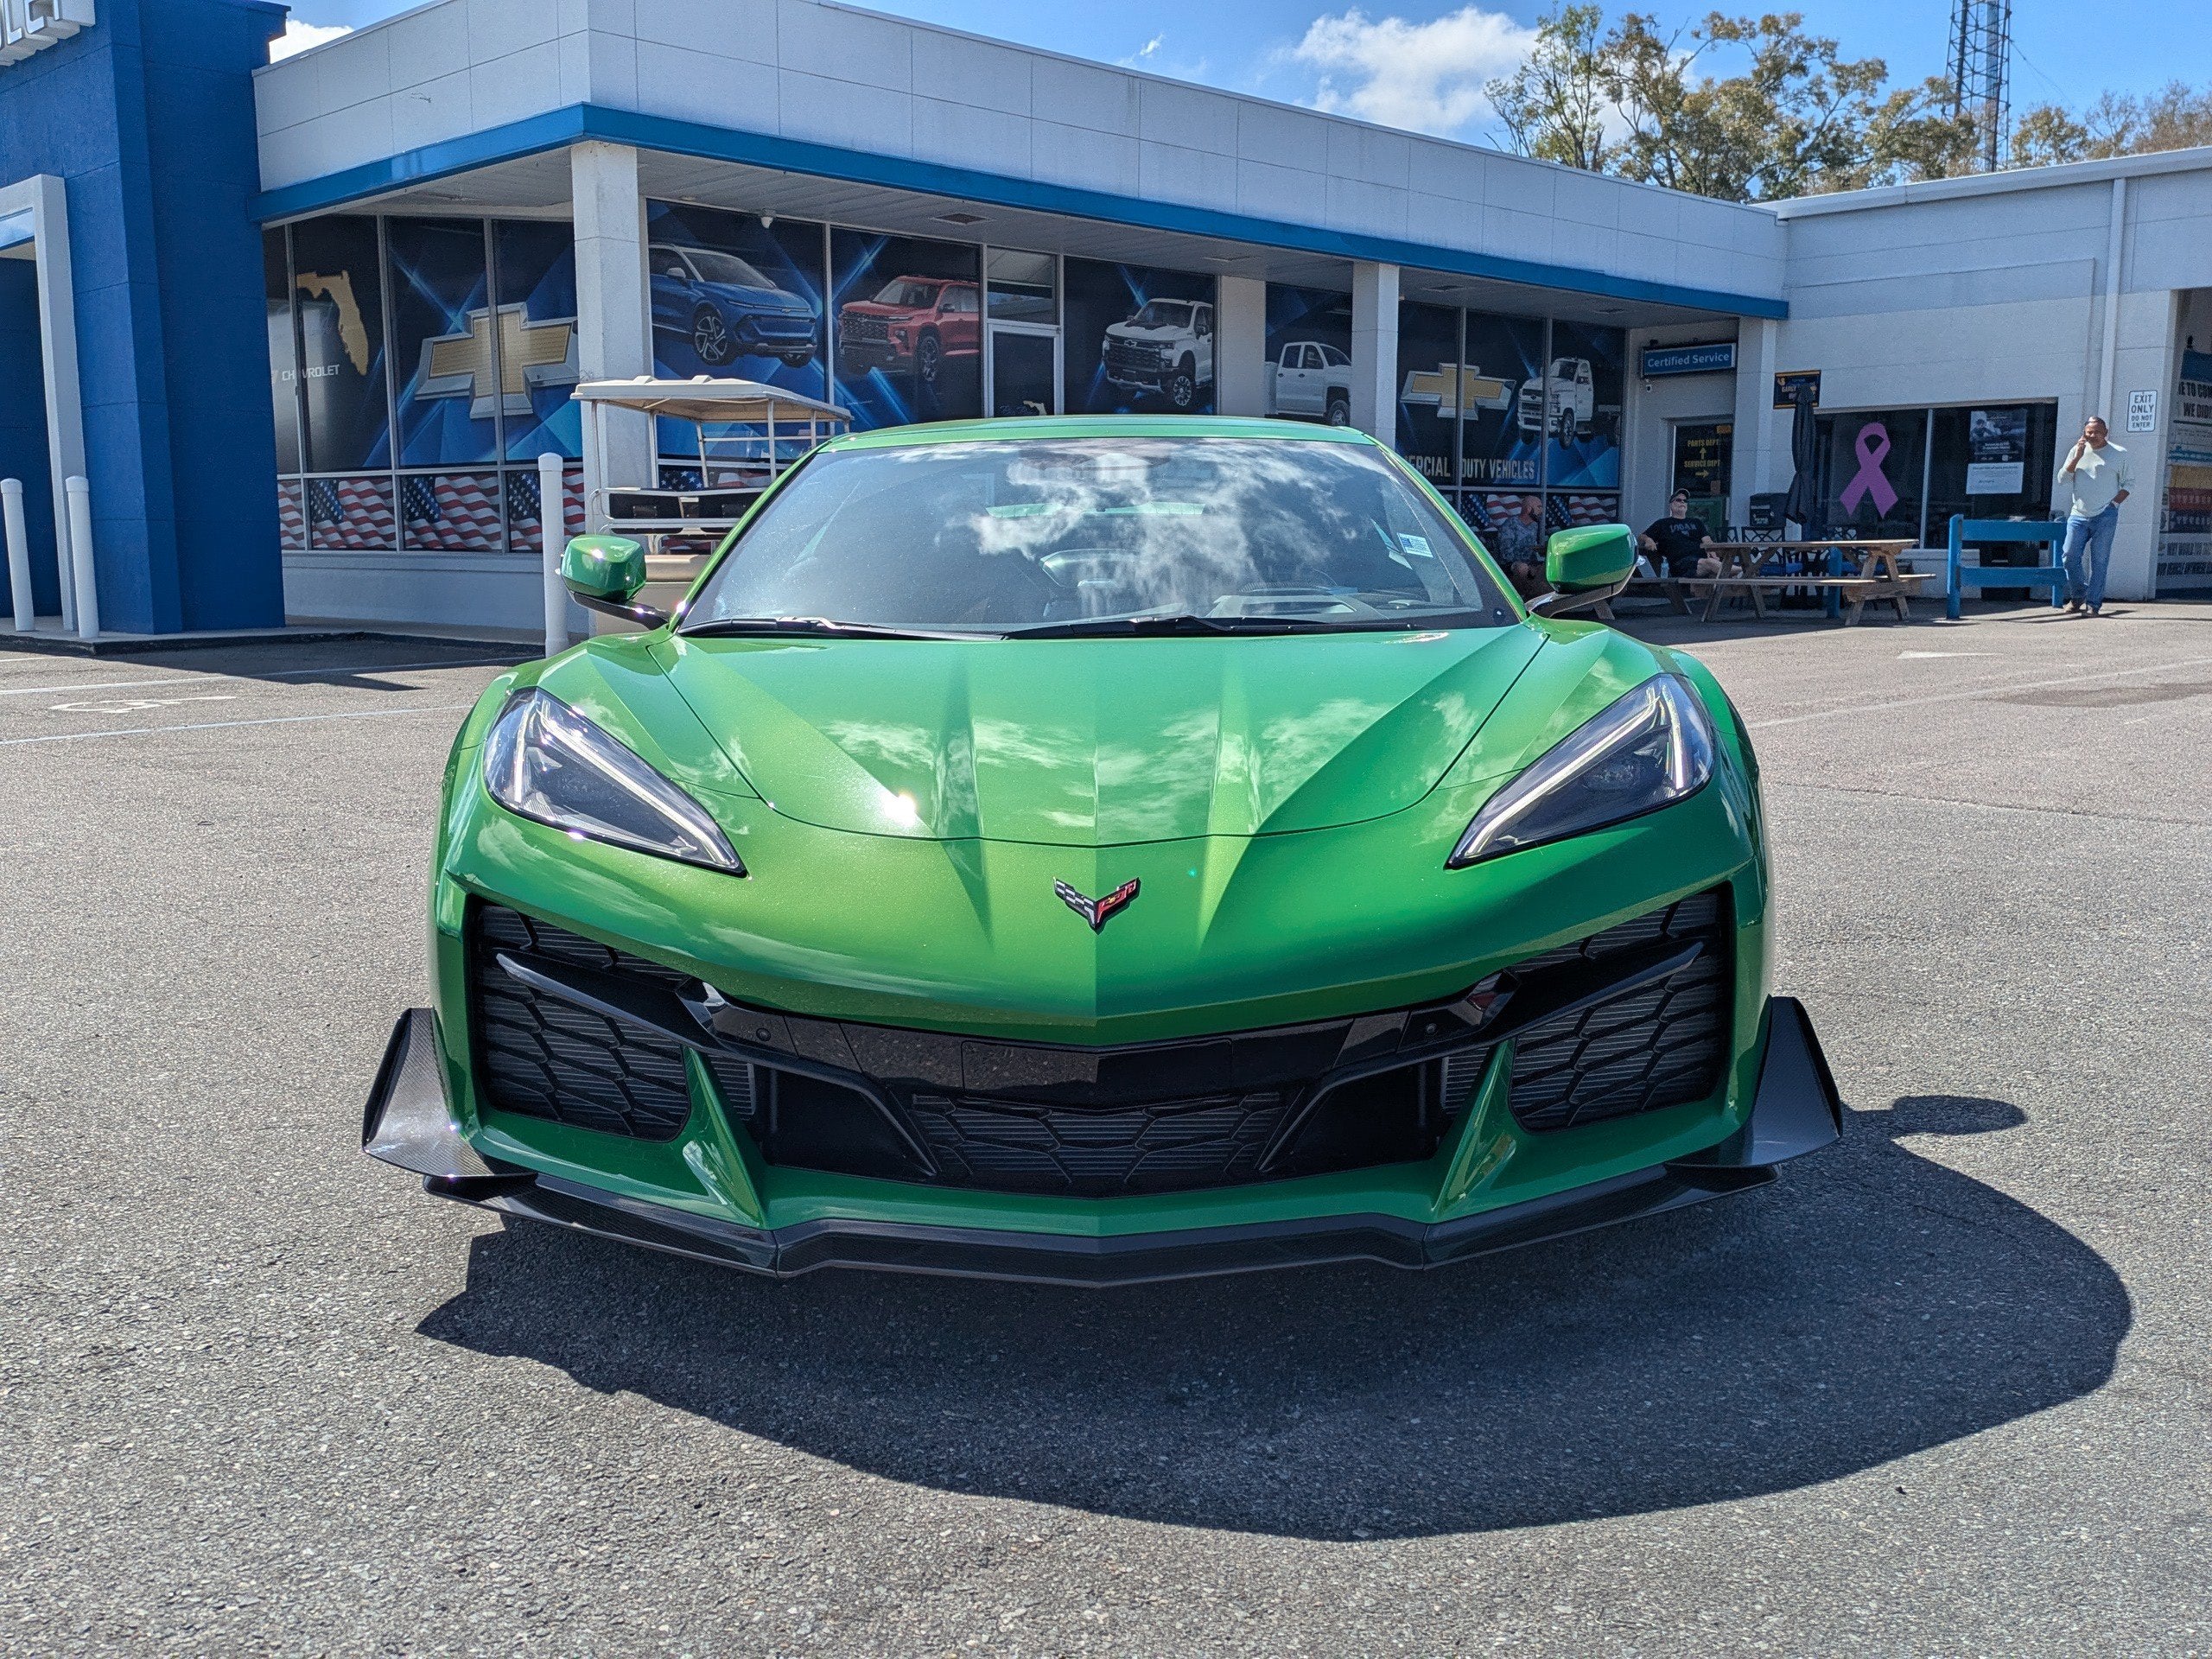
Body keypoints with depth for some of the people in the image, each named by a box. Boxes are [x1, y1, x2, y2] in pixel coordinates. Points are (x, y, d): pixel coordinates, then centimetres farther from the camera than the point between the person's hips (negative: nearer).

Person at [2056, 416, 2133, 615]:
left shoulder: (2119, 454, 3)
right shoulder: (2077, 450, 9)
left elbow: (2129, 482, 9)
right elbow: (2063, 479, 2)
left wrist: (2115, 502, -4)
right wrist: (2077, 457, -9)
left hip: (2105, 516, -2)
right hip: (2079, 514, 2)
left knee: (2099, 561, -2)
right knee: (2070, 556, -3)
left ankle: (2093, 604, 1)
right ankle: (2078, 596, 16)